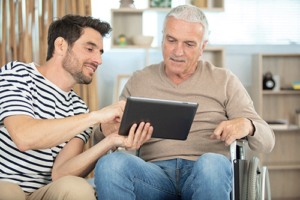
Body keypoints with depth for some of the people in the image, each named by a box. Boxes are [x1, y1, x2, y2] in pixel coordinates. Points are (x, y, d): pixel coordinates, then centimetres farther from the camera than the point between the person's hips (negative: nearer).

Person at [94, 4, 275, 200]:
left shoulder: (224, 81, 14)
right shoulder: (139, 81, 18)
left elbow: (266, 142, 11)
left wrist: (247, 125, -14)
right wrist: (106, 129, -6)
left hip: (208, 176, -1)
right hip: (155, 173, 1)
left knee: (211, 164, -38)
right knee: (109, 164, -31)